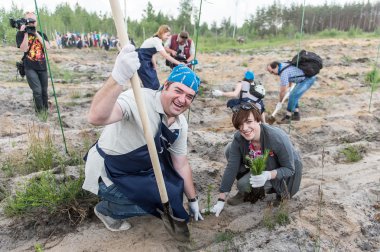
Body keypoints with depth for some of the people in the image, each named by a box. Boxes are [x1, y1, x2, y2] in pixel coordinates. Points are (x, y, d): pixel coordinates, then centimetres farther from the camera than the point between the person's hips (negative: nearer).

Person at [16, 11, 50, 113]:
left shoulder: (41, 34, 9)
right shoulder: (20, 34, 0)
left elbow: (47, 47, -8)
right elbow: (24, 49, -13)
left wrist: (36, 34, -11)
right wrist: (26, 33, -16)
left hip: (42, 66, 3)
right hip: (30, 67, -3)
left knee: (44, 91, 10)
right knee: (37, 91, -13)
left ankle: (45, 109, 27)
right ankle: (40, 111, 4)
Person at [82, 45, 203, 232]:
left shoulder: (180, 124, -7)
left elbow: (181, 163, 3)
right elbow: (96, 118, -50)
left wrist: (193, 200, 10)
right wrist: (118, 77, -65)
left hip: (138, 167, 7)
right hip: (108, 174, -7)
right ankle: (106, 209, 9)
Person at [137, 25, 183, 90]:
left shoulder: (156, 40, 9)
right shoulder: (156, 40, -20)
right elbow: (165, 56, -26)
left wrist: (154, 66, 3)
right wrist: (178, 63, -24)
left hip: (147, 61, 9)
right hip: (141, 61, -9)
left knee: (155, 84, 8)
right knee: (151, 84, -9)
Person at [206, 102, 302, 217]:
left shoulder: (277, 138, -35)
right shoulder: (238, 138, -22)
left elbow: (289, 169, -23)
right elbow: (231, 168, -20)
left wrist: (268, 175, -43)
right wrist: (221, 200, -21)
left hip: (281, 172, -5)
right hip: (261, 166, 6)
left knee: (244, 184, -28)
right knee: (230, 150, -15)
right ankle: (246, 192, 0)